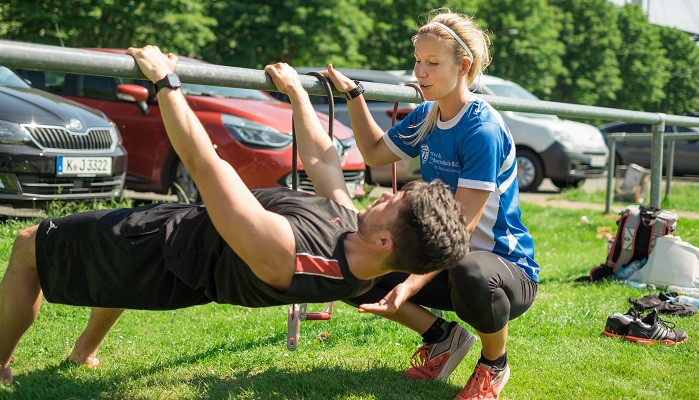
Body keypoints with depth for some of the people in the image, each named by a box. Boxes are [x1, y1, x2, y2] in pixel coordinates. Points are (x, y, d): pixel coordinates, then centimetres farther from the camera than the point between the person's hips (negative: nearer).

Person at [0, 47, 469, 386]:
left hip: (171, 256, -8)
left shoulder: (283, 254, -45)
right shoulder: (354, 231, -21)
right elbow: (320, 157, -2)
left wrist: (165, 81, -30)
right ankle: (86, 351, 52)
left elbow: (201, 159, -39)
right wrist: (296, 91, 10)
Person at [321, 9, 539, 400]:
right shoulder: (425, 117, 2)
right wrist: (353, 94, 13)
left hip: (508, 268, -7)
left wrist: (412, 285, -39)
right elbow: (375, 153, 22)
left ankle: (494, 364, -9)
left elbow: (462, 226, -28)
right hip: (445, 261, 8)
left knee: (470, 275, -43)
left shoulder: (483, 129, -22)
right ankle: (443, 336, 10)